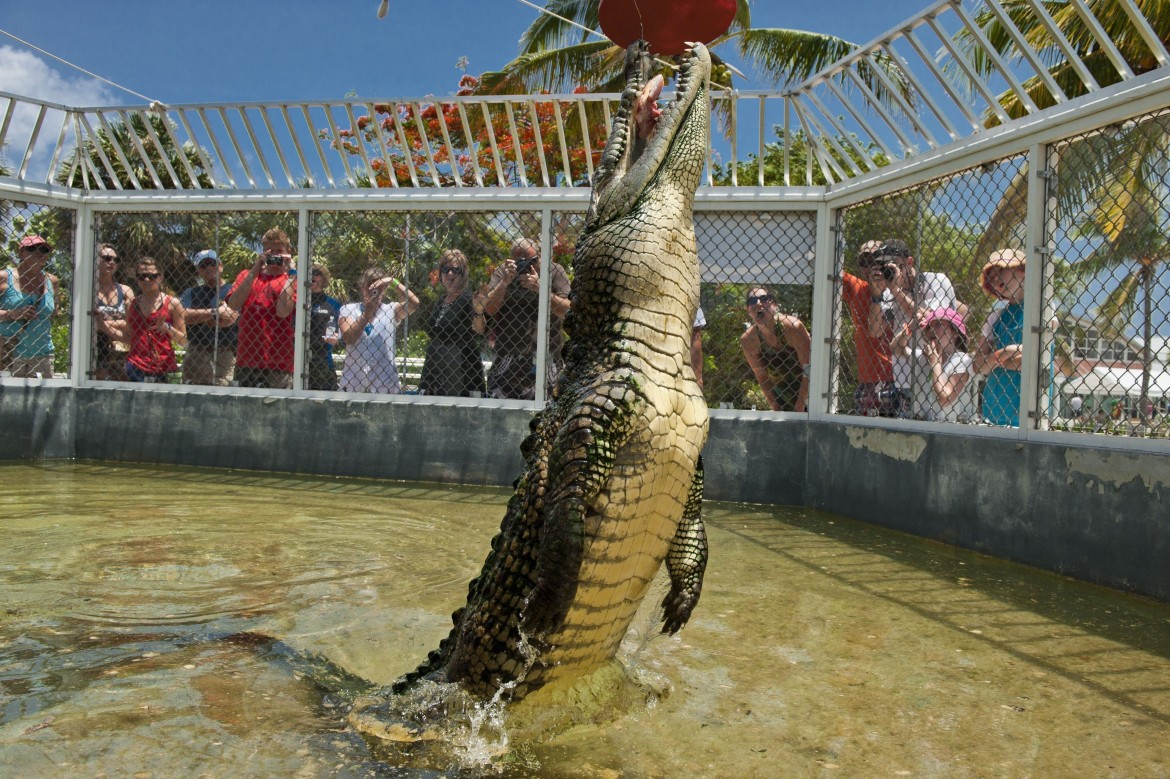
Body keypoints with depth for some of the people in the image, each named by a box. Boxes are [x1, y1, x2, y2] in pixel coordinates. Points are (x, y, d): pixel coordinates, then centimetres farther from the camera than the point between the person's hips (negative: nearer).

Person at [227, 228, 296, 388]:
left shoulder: (291, 281, 5)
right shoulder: (246, 276, 16)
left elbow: (283, 311, -14)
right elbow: (233, 304, -3)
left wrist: (289, 274, -8)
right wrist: (254, 272, -6)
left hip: (277, 361, -3)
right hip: (246, 358, 4)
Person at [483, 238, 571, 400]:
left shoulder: (555, 272, -1)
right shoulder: (503, 271, 3)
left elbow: (565, 311, -11)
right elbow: (489, 309, -6)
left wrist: (540, 288, -21)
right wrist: (505, 282, -19)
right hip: (508, 354, 1)